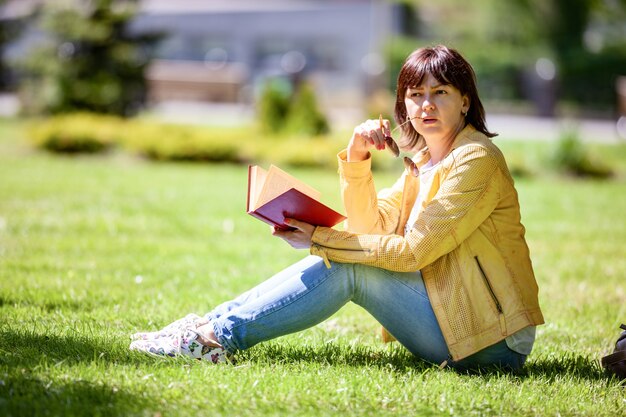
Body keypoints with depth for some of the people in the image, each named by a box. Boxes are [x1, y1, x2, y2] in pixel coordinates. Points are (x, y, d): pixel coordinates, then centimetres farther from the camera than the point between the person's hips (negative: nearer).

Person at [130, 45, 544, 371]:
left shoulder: (475, 160, -15)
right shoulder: (425, 162, 13)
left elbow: (414, 251, -20)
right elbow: (372, 226, 7)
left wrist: (320, 239, -18)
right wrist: (357, 159, -7)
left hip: (493, 342, -8)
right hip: (448, 312, 8)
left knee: (347, 267, -16)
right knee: (339, 259, 0)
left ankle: (221, 335, -14)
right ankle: (216, 324, -4)